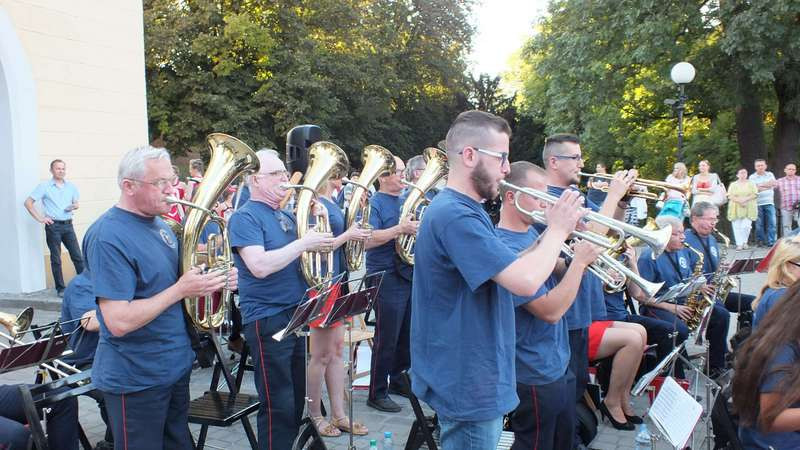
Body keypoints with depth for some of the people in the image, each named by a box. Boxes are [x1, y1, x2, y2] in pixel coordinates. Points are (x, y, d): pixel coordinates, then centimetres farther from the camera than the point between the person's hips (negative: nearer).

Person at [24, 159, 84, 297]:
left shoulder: (71, 186, 8)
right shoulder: (44, 186, -3)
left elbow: (76, 203, 20)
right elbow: (28, 203, -2)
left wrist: (74, 206, -4)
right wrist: (40, 218, -7)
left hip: (68, 225, 3)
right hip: (53, 225, -3)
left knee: (77, 256, 2)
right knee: (56, 259, 4)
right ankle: (60, 288, 11)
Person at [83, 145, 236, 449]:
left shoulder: (159, 224, 6)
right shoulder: (109, 237, -21)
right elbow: (118, 322, -27)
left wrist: (215, 279, -1)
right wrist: (181, 290, -25)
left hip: (176, 365, 8)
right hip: (136, 379, -8)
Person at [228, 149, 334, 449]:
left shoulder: (286, 216, 13)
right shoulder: (245, 217, -11)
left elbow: (310, 254, 18)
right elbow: (260, 266, -25)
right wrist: (303, 243, -20)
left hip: (295, 314, 8)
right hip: (268, 319, -8)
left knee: (296, 399, 17)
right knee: (278, 405, -2)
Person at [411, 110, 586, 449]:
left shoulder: (463, 209, 10)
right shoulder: (455, 215, -24)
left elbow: (508, 270, 15)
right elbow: (525, 281, -31)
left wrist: (550, 234, 2)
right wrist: (558, 231, -15)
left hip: (475, 376, 10)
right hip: (468, 385, -10)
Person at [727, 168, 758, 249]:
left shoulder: (751, 184, 13)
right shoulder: (733, 184, 11)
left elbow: (755, 194, 2)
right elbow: (730, 196, 0)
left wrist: (745, 199, -13)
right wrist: (739, 200, -15)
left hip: (748, 209, 0)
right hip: (736, 209, 0)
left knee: (746, 226, -10)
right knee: (737, 227, -6)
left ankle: (744, 242, 10)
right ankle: (739, 244, 0)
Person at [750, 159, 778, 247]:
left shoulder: (770, 174, 13)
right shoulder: (752, 177, 2)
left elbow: (775, 184, -2)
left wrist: (761, 185, -10)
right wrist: (768, 184, -6)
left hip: (769, 203, 2)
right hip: (758, 203, -2)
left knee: (771, 223, -4)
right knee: (759, 224, 1)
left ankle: (771, 242, -1)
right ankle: (760, 241, 11)